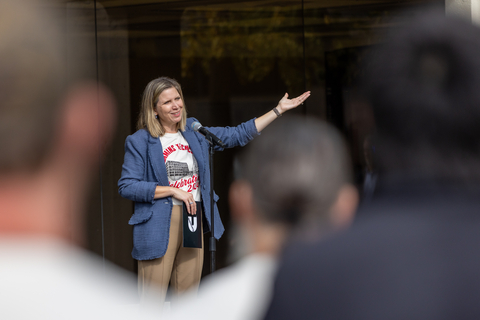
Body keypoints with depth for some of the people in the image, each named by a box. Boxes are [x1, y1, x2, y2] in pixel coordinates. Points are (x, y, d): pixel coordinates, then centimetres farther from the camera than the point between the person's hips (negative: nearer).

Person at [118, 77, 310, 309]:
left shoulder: (194, 132, 13)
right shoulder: (139, 142, -3)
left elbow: (239, 135, 16)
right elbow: (127, 186, -10)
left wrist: (278, 110, 13)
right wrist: (173, 190, -15)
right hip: (159, 225, -6)